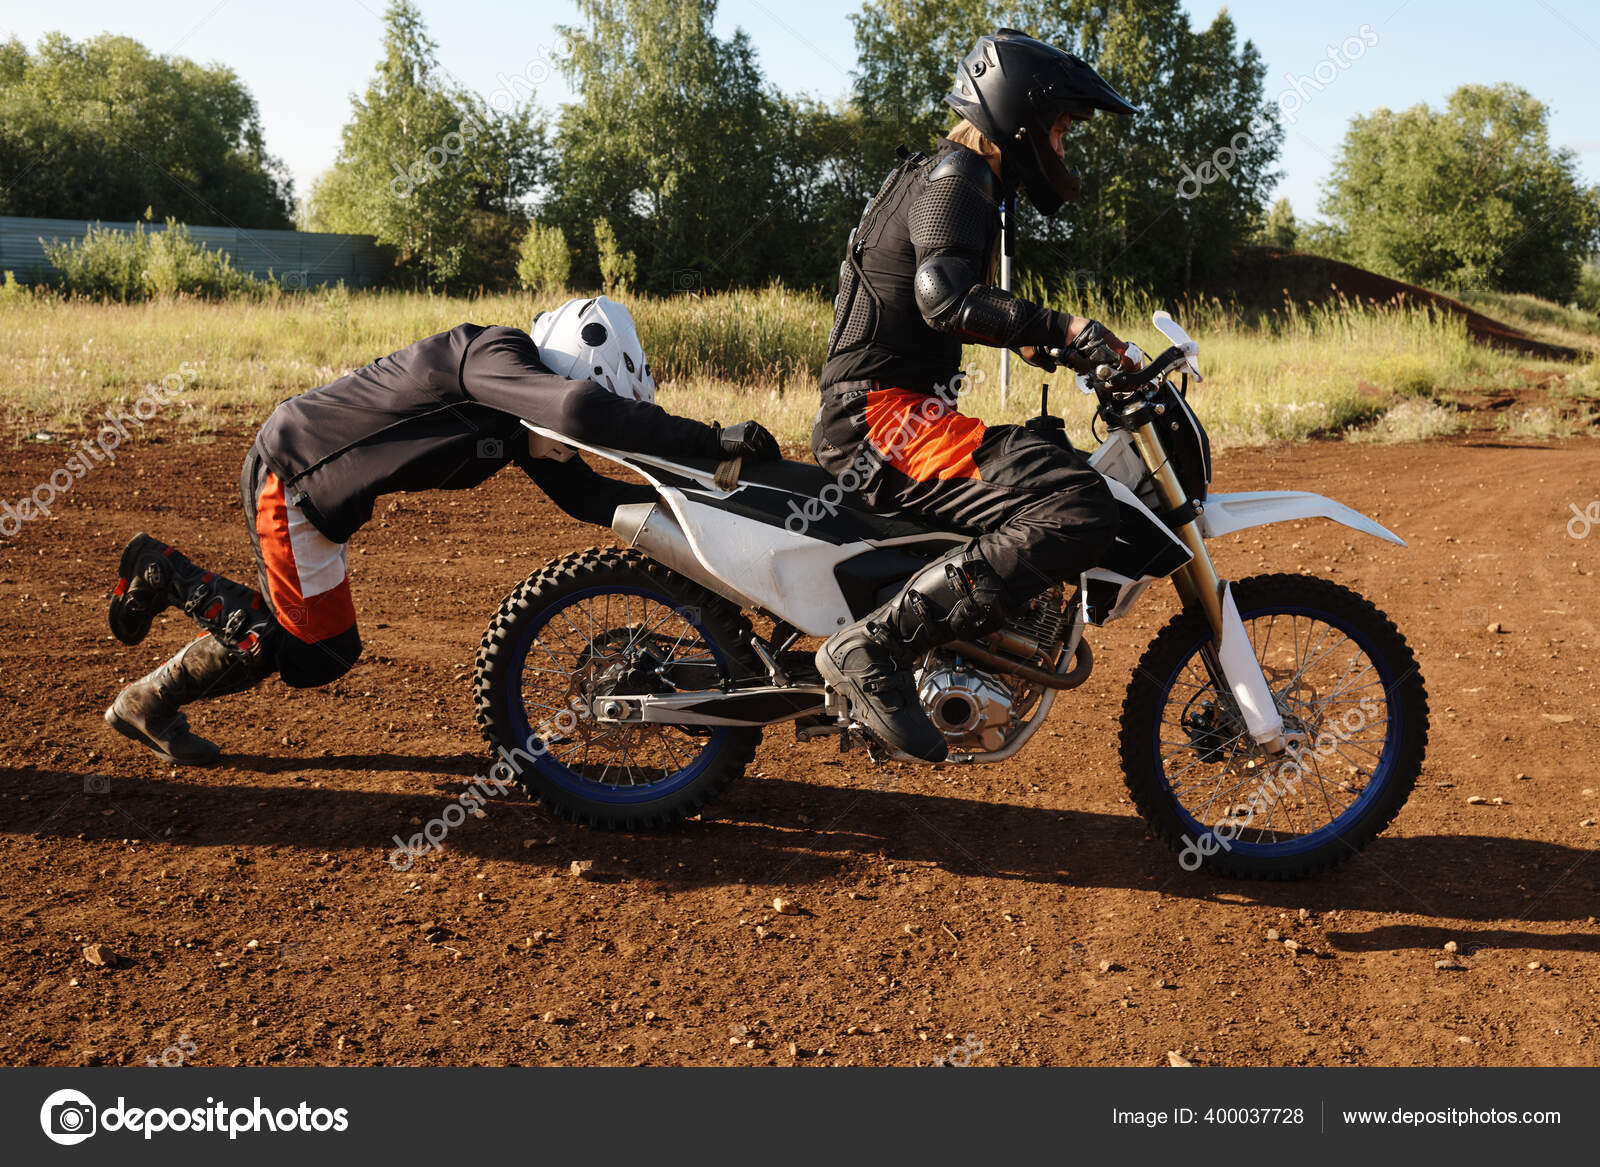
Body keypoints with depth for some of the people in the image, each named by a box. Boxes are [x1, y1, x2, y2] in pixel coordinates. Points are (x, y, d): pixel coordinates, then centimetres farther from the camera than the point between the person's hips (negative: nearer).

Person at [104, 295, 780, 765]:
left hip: (319, 487, 9)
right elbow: (580, 410, -46)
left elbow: (586, 495, 4)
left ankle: (147, 701, 31)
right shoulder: (490, 356, -27)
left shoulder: (524, 420, 2)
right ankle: (164, 572, 11)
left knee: (319, 650, 16)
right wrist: (711, 441, -43)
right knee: (317, 648, -4)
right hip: (291, 468, -9)